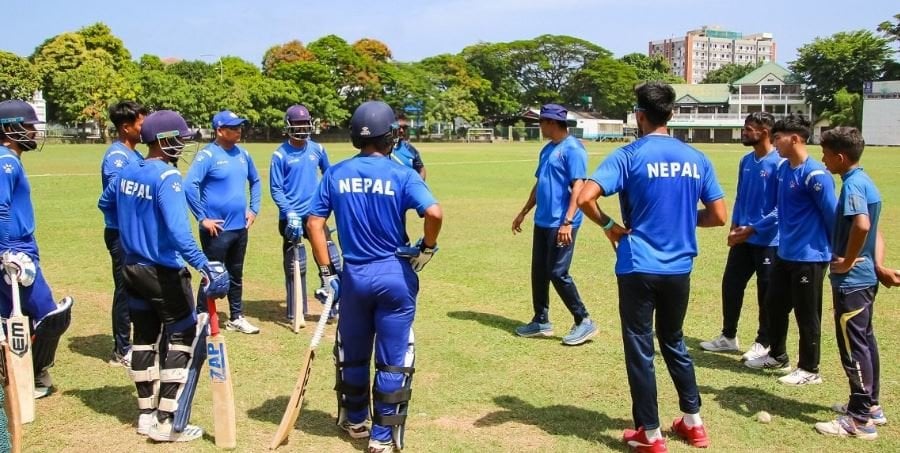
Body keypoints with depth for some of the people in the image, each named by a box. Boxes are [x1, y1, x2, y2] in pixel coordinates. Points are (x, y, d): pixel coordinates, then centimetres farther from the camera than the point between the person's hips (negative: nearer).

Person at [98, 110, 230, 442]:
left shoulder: (127, 171, 4)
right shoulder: (167, 177, -20)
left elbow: (106, 204, 23)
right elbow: (178, 231, -31)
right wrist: (206, 268, -36)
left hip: (132, 268, 8)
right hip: (163, 273, -8)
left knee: (144, 337, 17)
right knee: (184, 339, 1)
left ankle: (147, 414, 27)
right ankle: (167, 422, 2)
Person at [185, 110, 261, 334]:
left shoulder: (242, 154, 8)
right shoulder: (207, 155, -13)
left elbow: (255, 181, 22)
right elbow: (189, 186, -21)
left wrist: (253, 209, 13)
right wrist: (202, 218, -19)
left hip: (240, 227, 7)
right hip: (217, 229, -7)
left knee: (236, 274, 16)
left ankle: (236, 318, 29)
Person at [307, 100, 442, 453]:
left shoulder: (335, 174, 1)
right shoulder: (401, 174, -9)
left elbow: (314, 223, -1)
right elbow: (434, 213, -22)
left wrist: (326, 271, 4)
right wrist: (427, 247, -4)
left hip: (353, 276, 3)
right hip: (395, 276, -3)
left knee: (352, 354, 21)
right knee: (393, 360, 8)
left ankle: (355, 421, 38)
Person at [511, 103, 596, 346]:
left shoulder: (572, 149, -13)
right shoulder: (547, 149, 15)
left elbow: (578, 187, -20)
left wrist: (568, 222, -26)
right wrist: (523, 212, 24)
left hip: (560, 224, -9)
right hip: (542, 222, 9)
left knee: (557, 273, -8)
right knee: (538, 272, 13)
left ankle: (584, 322, 4)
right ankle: (541, 321, 24)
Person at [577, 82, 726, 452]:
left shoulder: (629, 156, -9)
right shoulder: (696, 159, 4)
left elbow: (585, 198, -21)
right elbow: (718, 217, 6)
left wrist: (609, 226, -5)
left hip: (639, 269, -5)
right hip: (679, 269, 5)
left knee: (639, 350, 6)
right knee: (674, 343, 23)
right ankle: (693, 423, 31)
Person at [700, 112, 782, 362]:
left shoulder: (779, 163, -16)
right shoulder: (746, 161, 7)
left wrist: (751, 229, -17)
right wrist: (735, 227, 2)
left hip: (767, 240, -7)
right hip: (743, 238, 7)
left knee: (766, 293, 7)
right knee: (731, 284, 12)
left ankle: (763, 343, 21)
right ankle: (728, 336, 27)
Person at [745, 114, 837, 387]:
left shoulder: (815, 174, -20)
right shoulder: (783, 169, 6)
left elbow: (833, 215, -15)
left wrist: (836, 250, -6)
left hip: (809, 257, -9)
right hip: (784, 254, 9)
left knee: (806, 315, 4)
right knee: (774, 304, 18)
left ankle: (809, 370, 19)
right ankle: (777, 357, 36)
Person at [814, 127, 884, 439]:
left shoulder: (852, 185, -19)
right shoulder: (865, 181, 11)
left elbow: (861, 225, -35)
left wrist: (846, 261, -22)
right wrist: (876, 264, 17)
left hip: (850, 281, -10)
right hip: (866, 277, 10)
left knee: (853, 346, -2)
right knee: (865, 340, 18)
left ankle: (860, 420, 5)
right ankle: (870, 405, 30)